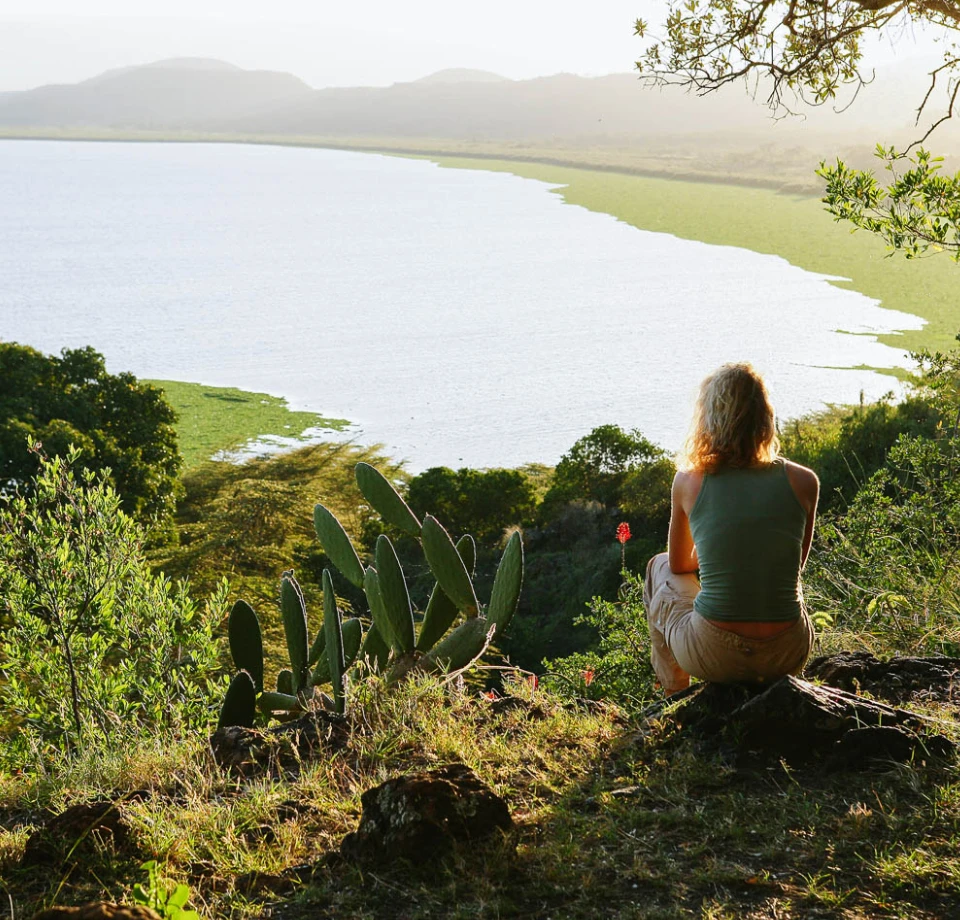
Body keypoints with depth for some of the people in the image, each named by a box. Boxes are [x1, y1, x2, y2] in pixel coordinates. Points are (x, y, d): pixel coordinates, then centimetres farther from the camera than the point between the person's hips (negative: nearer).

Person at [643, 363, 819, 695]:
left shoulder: (688, 481, -6)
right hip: (787, 655, 2)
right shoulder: (804, 481, -4)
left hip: (714, 655, -2)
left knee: (660, 567, 30)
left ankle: (673, 693, 39)